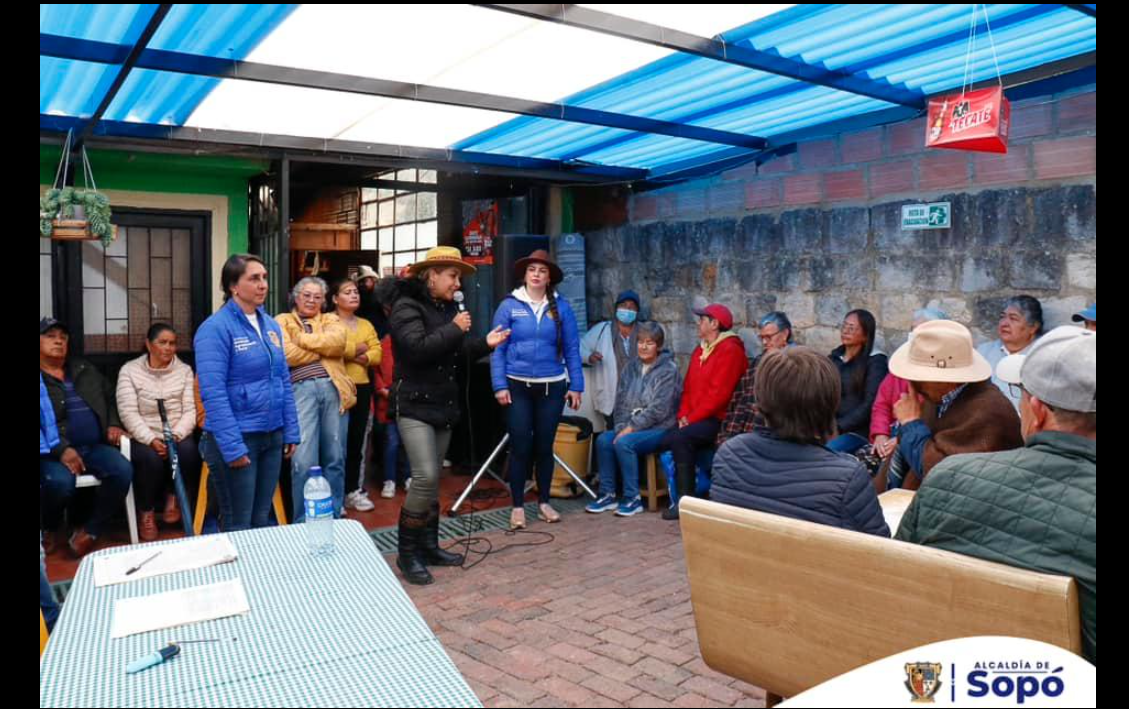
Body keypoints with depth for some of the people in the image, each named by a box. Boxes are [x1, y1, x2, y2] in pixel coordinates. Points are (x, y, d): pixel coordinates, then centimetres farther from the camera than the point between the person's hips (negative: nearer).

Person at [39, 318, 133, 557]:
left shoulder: (85, 370, 19)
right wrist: (60, 449, -22)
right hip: (54, 452, -4)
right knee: (60, 481, -35)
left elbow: (110, 397, 29)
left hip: (93, 446, 4)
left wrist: (114, 424, 10)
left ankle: (89, 532, -9)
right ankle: (48, 530, 0)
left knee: (123, 470, -25)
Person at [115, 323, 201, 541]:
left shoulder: (185, 370, 7)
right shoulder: (130, 370, 1)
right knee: (151, 458, -33)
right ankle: (146, 512, -6)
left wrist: (176, 435, -18)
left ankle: (173, 496, 0)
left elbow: (190, 410, 0)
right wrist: (151, 440, -21)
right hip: (144, 437, -1)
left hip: (178, 435, 2)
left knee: (188, 450, -31)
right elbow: (129, 413, -8)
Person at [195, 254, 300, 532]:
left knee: (262, 520, 17)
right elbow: (213, 394, -18)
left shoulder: (271, 325, 9)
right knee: (237, 526, 5)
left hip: (272, 436, 7)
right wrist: (232, 447, -21)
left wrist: (291, 432, 8)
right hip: (237, 438, -6)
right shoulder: (216, 328, -13)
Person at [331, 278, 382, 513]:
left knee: (356, 441, 10)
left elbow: (377, 353, 6)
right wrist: (357, 350, -7)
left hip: (362, 387, 6)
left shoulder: (366, 324, 18)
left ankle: (353, 490, 18)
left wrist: (364, 358, -12)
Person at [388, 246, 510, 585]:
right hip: (414, 405, -8)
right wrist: (454, 329, -19)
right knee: (425, 477, -16)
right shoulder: (407, 306, -11)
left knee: (432, 479, 13)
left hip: (443, 404, 8)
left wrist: (484, 344, 2)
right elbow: (417, 349, -25)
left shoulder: (448, 307, 14)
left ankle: (428, 546, 23)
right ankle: (407, 553, -2)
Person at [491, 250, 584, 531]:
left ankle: (544, 502, 24)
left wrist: (576, 386, -1)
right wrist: (500, 386, -9)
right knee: (520, 447, 2)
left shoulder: (561, 307, 2)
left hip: (552, 387, 1)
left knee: (544, 446, 11)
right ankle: (518, 506, 14)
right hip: (518, 386, -1)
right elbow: (498, 348, -2)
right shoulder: (509, 306, -1)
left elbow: (572, 349, 3)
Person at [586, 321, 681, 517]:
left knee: (624, 443, -29)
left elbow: (659, 409, -16)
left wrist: (631, 428, -16)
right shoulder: (632, 366, 11)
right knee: (603, 440, -17)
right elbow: (620, 400, 11)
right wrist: (621, 427, -4)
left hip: (660, 428, -6)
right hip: (630, 427, 7)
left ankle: (633, 499, -17)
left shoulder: (668, 370, -9)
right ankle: (607, 495, -8)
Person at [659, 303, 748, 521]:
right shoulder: (700, 350, 19)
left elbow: (719, 394, -18)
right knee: (665, 439, -16)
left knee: (680, 438, -30)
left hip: (717, 420, -8)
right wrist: (683, 415, 1)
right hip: (694, 419, 8)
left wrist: (691, 419, -16)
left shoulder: (730, 350, -10)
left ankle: (685, 501, -21)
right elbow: (688, 387, 17)